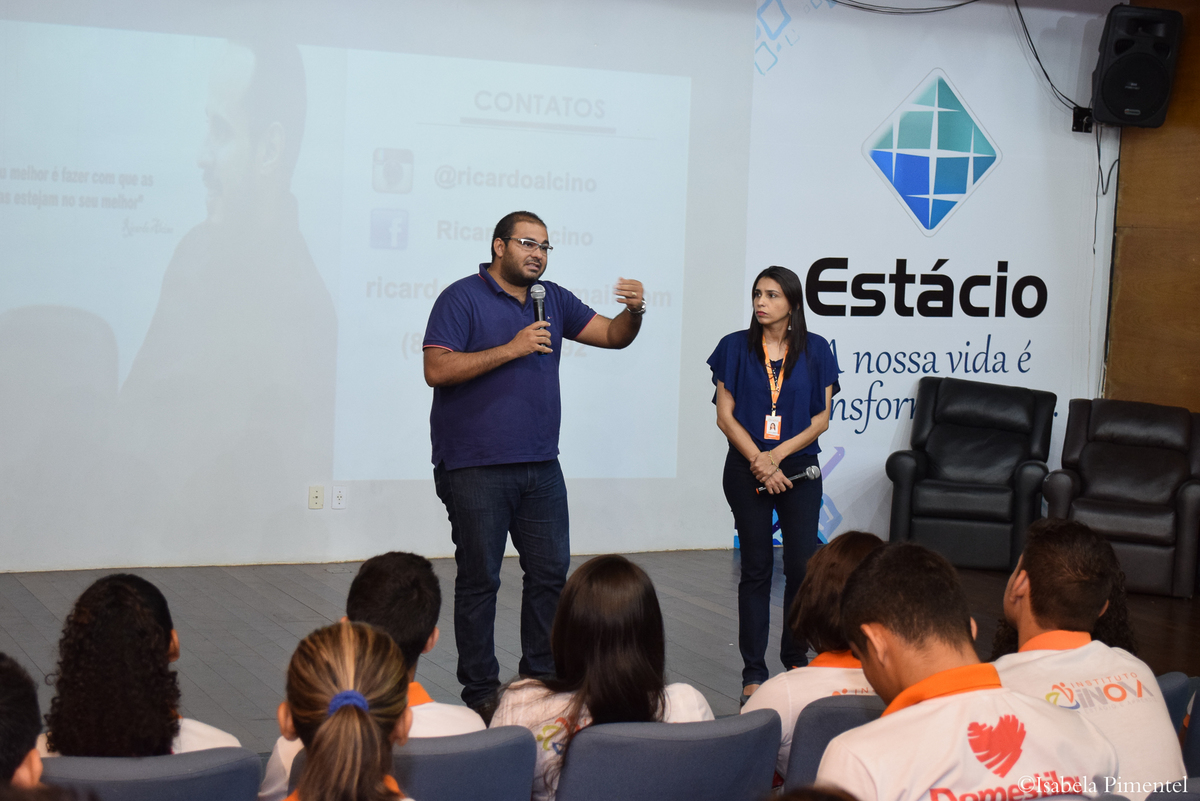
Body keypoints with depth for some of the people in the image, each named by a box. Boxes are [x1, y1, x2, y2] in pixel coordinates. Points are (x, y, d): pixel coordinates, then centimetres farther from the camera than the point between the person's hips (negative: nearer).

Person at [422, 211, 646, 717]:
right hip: (475, 470, -6)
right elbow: (437, 370, -17)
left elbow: (613, 336, 14)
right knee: (479, 580, 1)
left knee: (551, 572, 9)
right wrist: (510, 349, -19)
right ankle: (480, 690, 9)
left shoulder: (553, 300, 13)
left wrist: (634, 312, -9)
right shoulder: (462, 299, -7)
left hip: (540, 466, 7)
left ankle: (542, 677, 20)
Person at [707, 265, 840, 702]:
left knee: (803, 566, -2)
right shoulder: (735, 347, 2)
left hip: (799, 469, 1)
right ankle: (753, 673, 8)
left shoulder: (815, 350, 3)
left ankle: (796, 659, 17)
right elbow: (725, 415, -1)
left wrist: (777, 454, -12)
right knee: (756, 570, 1)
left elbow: (821, 418, -1)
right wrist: (759, 461, -11)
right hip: (746, 470, 0)